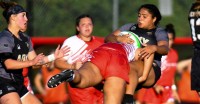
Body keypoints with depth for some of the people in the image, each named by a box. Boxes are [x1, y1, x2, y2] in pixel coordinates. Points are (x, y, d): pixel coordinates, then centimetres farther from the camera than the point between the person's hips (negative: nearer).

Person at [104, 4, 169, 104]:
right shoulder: (130, 27, 22)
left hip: (150, 68, -5)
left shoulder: (159, 32, 11)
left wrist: (154, 48, -35)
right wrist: (119, 39, -12)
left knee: (130, 67, -38)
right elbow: (108, 38, 13)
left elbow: (165, 49, -10)